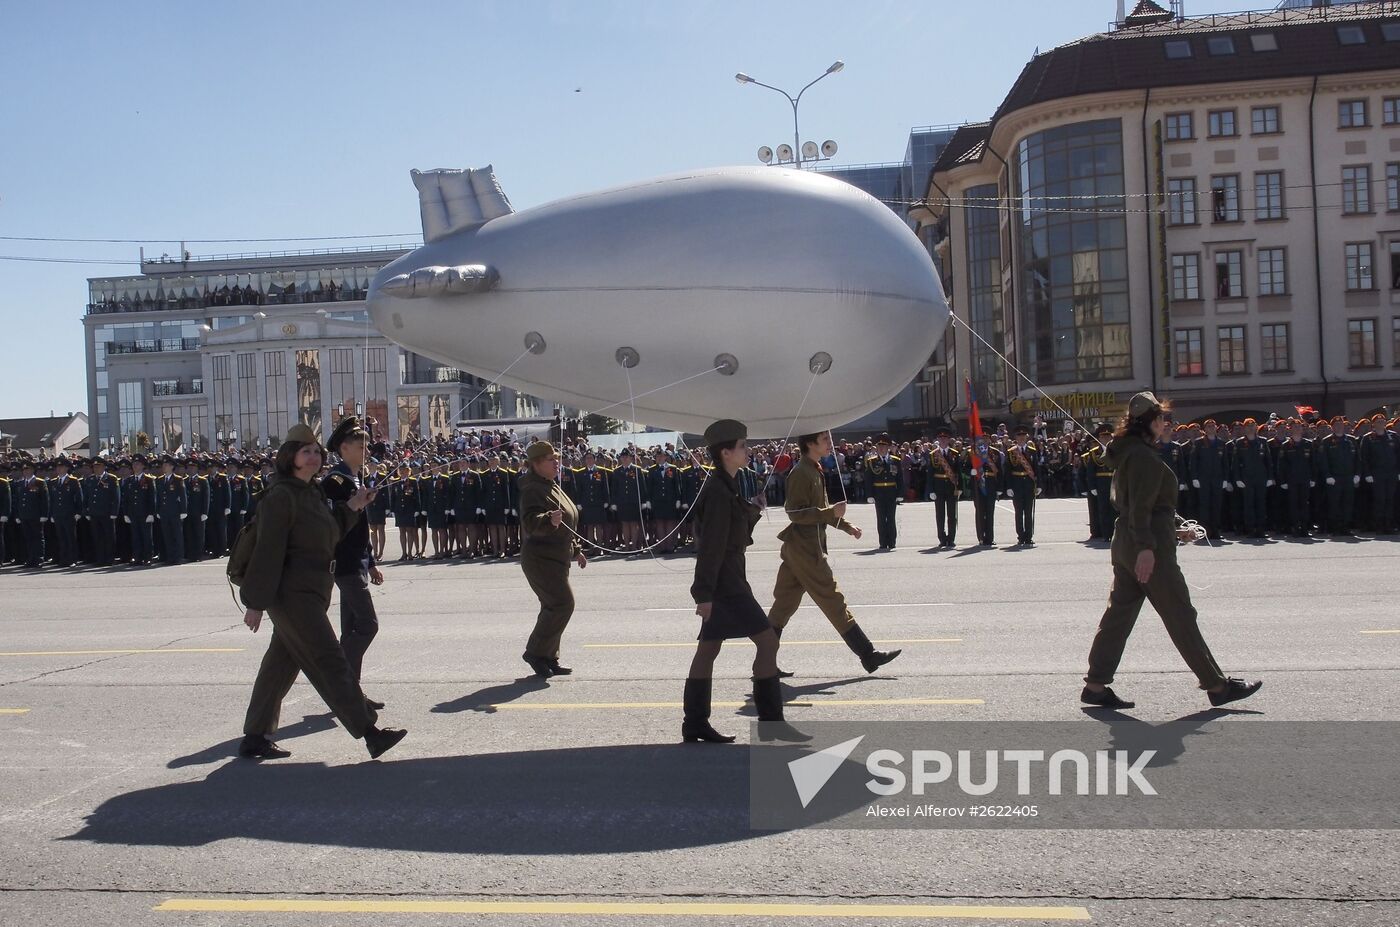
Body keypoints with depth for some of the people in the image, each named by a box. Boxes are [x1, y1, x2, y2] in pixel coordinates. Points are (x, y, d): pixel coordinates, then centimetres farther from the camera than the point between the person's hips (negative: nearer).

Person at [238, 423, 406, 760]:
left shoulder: (312, 493, 15)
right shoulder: (281, 496, -13)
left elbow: (327, 535, 21)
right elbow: (268, 551, -17)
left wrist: (351, 507, 9)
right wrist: (256, 602, -19)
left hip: (310, 592, 9)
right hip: (292, 593, -9)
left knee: (282, 663, 13)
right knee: (329, 661, -9)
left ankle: (254, 738, 23)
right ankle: (369, 732, -9)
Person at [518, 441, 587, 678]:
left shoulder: (553, 487, 17)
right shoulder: (532, 490, -15)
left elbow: (567, 526, 27)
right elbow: (530, 523, -30)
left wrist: (576, 550, 24)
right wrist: (549, 520, -48)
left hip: (557, 559, 10)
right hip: (540, 558, -10)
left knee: (554, 607, 11)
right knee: (563, 604, -16)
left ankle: (549, 658, 19)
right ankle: (535, 652, -6)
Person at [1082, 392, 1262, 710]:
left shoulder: (1128, 453, 18)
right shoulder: (1143, 456, -14)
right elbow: (1140, 506, -22)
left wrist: (1171, 531, 25)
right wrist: (1146, 547, -27)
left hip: (1125, 543, 10)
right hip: (1149, 546, -10)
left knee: (1119, 613, 8)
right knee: (1181, 616, -2)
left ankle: (1096, 686, 7)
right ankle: (1217, 686, 8)